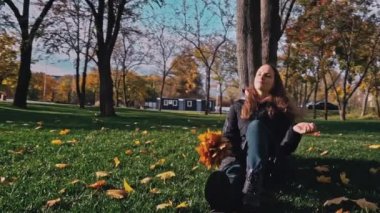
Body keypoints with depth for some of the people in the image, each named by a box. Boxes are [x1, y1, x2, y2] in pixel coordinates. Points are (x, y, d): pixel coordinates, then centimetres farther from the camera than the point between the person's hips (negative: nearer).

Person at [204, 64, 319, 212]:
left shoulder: (281, 109, 14)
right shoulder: (238, 107, 21)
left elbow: (285, 148, 5)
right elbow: (228, 137, 15)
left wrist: (294, 130, -17)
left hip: (268, 163, -1)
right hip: (239, 158, 2)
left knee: (256, 125, -32)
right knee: (231, 170, -37)